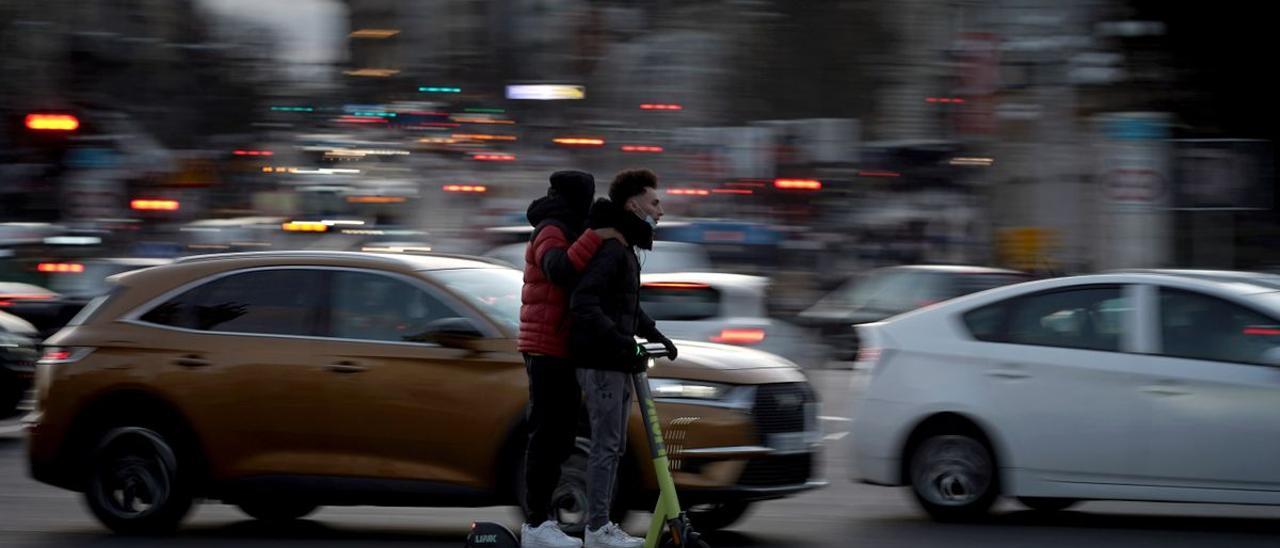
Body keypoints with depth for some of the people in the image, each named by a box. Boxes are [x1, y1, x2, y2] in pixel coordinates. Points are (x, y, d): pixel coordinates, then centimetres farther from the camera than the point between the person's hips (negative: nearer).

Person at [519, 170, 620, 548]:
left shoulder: (563, 232, 22)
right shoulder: (551, 232, -11)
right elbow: (560, 269, -31)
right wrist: (596, 238, -30)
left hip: (559, 350, 11)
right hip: (550, 350, -11)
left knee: (557, 435, 12)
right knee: (549, 435, -11)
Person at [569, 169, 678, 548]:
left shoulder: (624, 247, 17)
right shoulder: (609, 247, -16)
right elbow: (583, 303, -27)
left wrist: (653, 335, 20)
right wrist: (621, 343, -31)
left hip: (616, 362, 10)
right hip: (600, 361, -10)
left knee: (613, 445, 13)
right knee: (607, 444, -7)